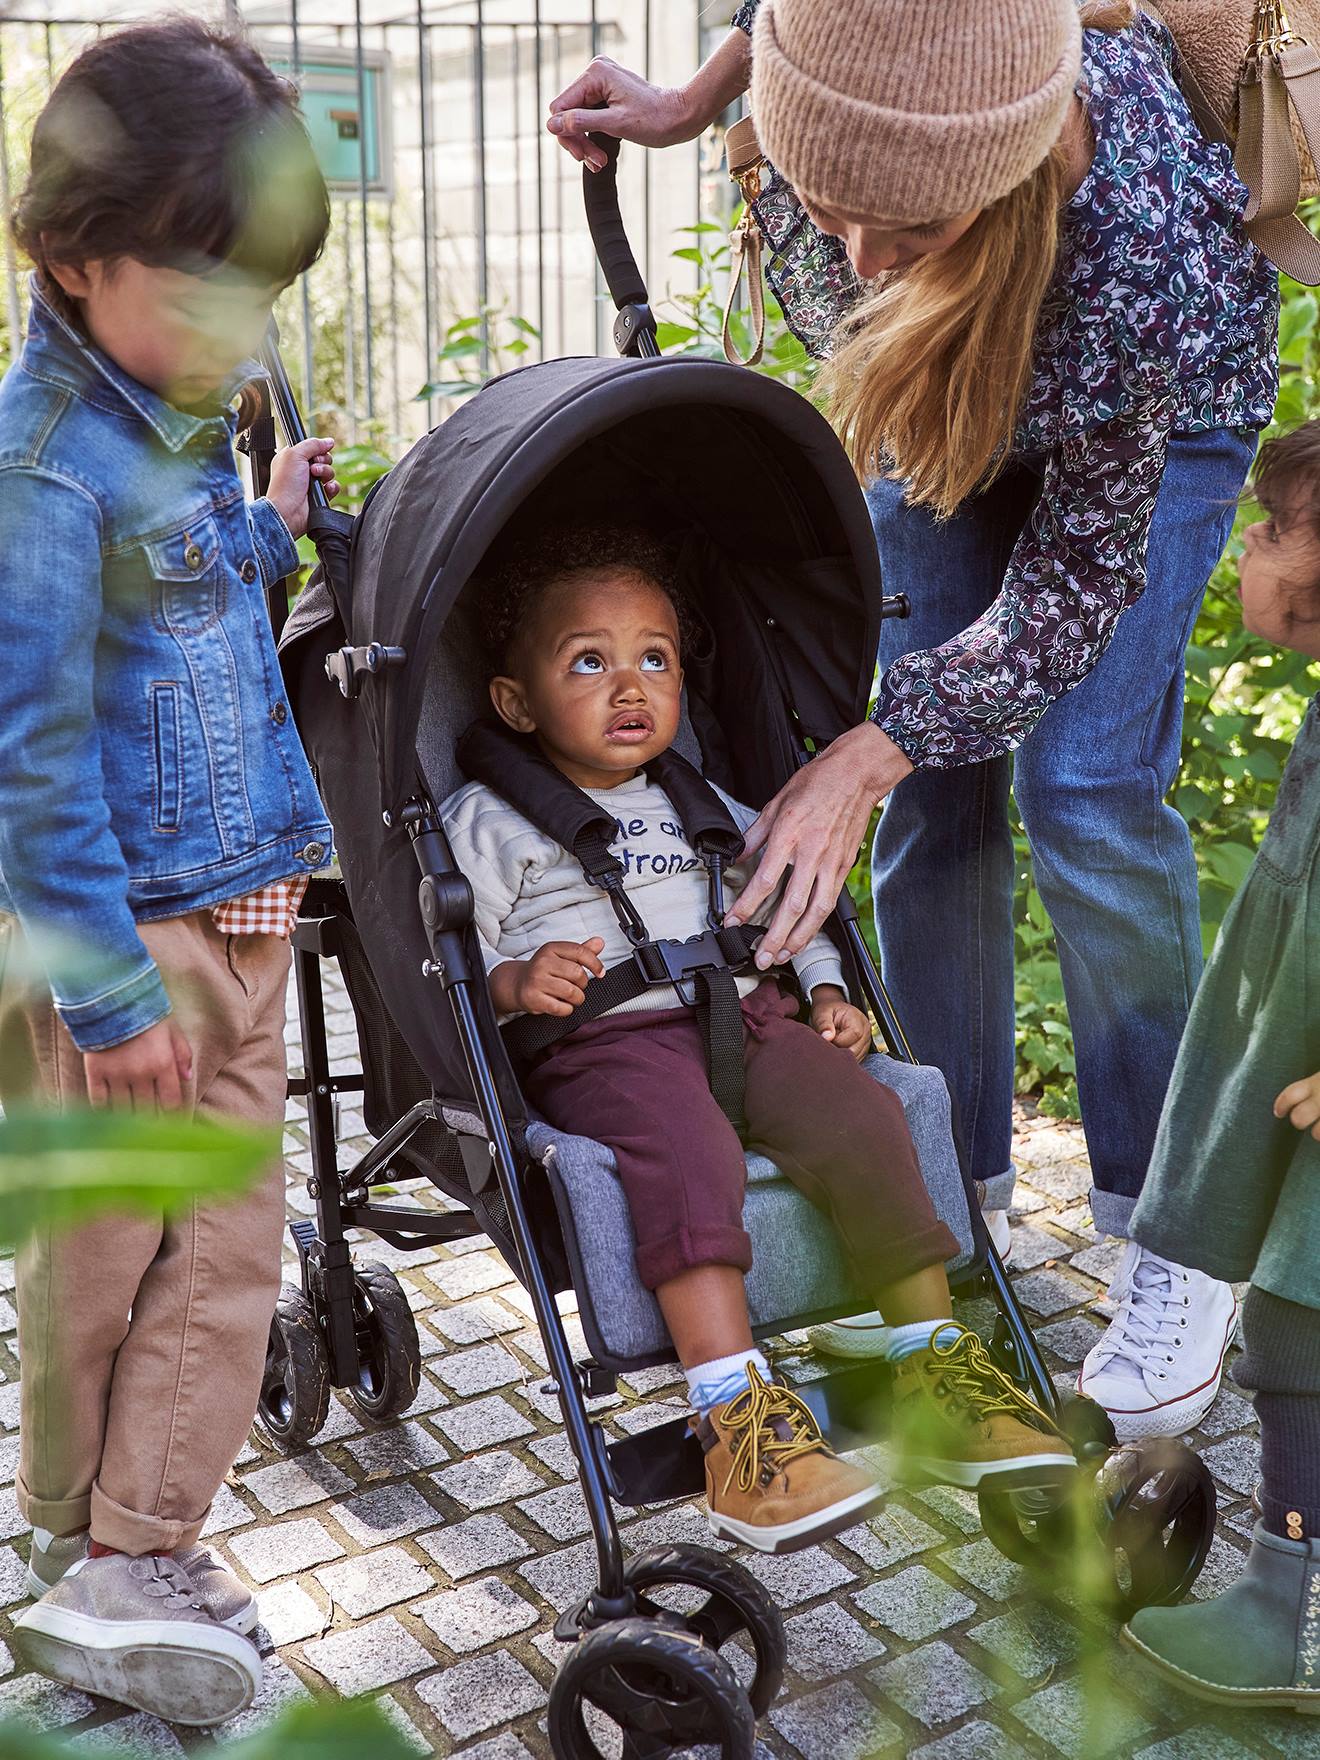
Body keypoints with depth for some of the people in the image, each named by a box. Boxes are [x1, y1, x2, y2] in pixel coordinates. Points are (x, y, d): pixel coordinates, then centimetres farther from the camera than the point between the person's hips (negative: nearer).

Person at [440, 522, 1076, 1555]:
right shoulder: (486, 821, 8)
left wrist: (827, 989, 14)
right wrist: (517, 980, -21)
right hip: (603, 1042, -4)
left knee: (860, 1115, -22)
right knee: (685, 1153, -35)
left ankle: (934, 1373, -12)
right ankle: (735, 1417, -38)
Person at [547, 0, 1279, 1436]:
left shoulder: (1135, 252, -45)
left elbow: (1074, 583, -32)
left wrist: (859, 759, -37)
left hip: (1153, 413, -4)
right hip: (945, 390, 5)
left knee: (1084, 782, -18)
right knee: (935, 787, -2)